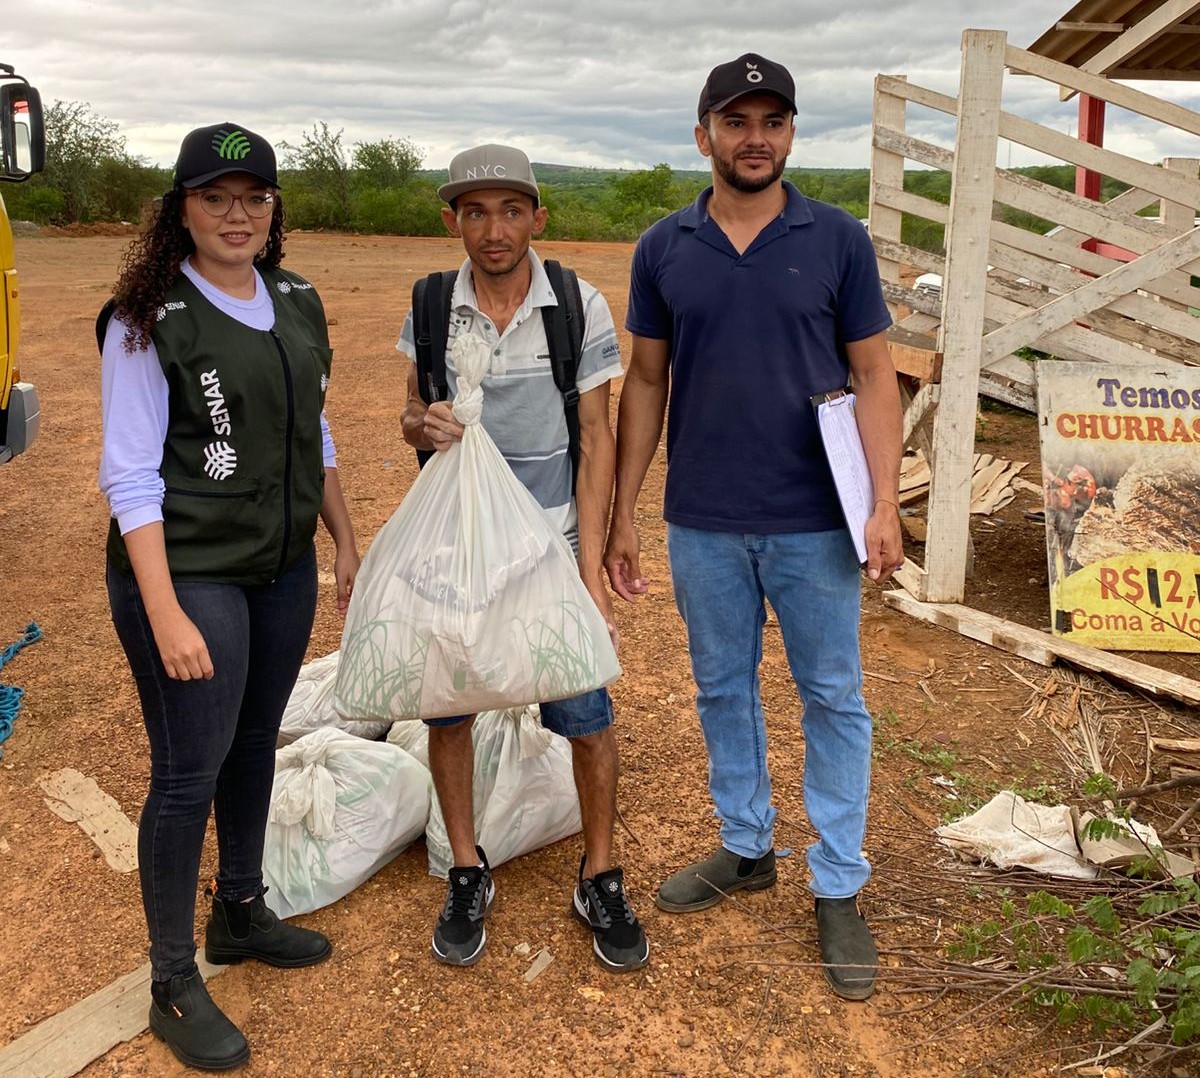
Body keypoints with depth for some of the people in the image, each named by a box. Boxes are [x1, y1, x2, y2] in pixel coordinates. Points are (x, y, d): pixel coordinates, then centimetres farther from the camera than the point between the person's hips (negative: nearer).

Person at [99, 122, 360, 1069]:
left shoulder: (298, 305, 7)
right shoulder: (148, 320, -12)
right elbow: (130, 476, -15)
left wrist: (346, 542, 16)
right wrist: (166, 615, -20)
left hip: (284, 568, 6)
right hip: (187, 573, -6)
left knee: (255, 744, 18)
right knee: (190, 772, 0)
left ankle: (241, 913, 38)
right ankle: (174, 984, 17)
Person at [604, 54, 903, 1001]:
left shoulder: (838, 240, -2)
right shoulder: (663, 248, 2)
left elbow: (873, 376, -2)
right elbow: (645, 384, 6)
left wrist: (886, 505, -12)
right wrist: (622, 514, 3)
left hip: (813, 523, -2)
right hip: (703, 524, 2)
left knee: (833, 698, 7)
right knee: (723, 689, 14)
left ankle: (838, 887, 20)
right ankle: (746, 848, 33)